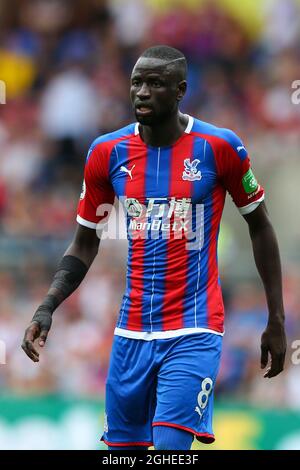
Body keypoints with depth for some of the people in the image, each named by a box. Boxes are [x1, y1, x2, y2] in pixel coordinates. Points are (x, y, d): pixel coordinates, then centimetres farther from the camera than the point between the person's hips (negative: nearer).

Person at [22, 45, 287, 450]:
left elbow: (259, 226, 5)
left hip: (194, 332, -4)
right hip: (133, 332, 4)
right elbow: (85, 244, 11)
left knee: (171, 447, -19)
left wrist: (276, 320, 5)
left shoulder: (219, 147, -7)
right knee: (122, 446, 9)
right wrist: (47, 307, -4)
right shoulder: (108, 152, 2)